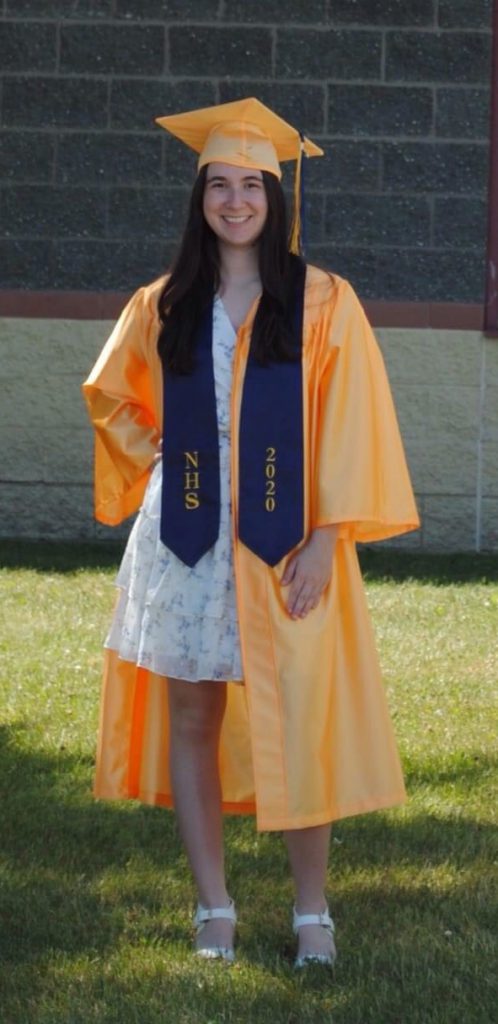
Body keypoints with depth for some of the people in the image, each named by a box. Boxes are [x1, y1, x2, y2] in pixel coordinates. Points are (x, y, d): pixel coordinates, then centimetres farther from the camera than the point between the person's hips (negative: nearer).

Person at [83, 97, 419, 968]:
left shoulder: (321, 302, 0)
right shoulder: (163, 306, 8)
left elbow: (347, 427, -4)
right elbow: (109, 397, 24)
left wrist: (325, 537, -12)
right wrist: (156, 458, 9)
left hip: (283, 542, -3)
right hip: (185, 541, 3)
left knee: (297, 722, -4)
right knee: (191, 713, 2)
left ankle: (312, 911, 5)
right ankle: (214, 908, 10)